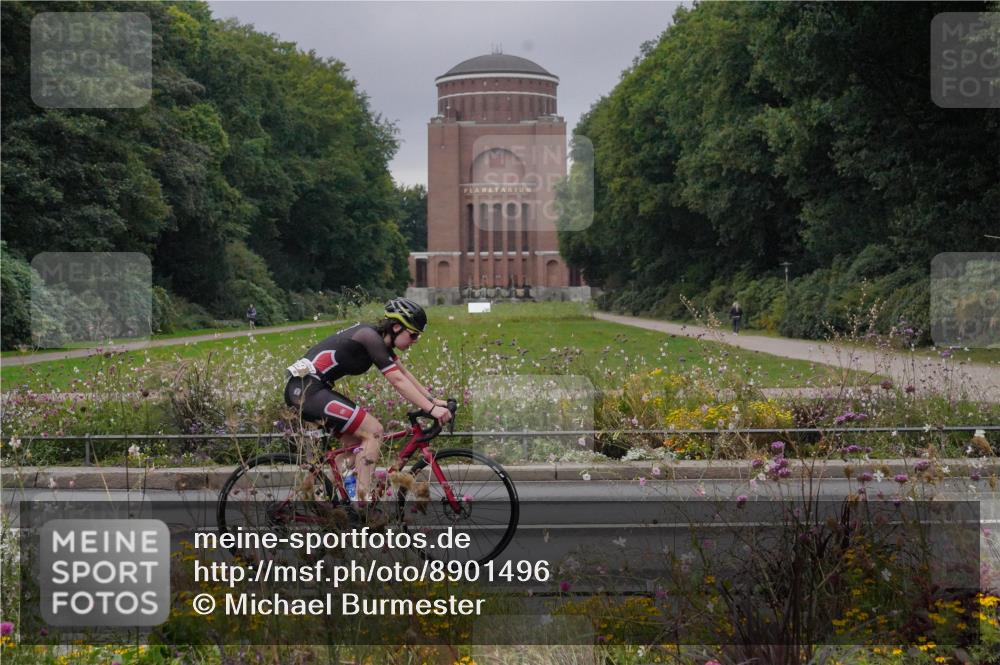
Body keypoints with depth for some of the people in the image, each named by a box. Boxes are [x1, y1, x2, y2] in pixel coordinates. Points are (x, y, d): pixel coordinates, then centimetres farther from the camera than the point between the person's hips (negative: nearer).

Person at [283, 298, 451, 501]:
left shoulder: (379, 338, 14)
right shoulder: (371, 338, -15)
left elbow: (405, 373, 18)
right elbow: (398, 381, -20)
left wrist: (433, 400, 12)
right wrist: (431, 409, -21)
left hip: (302, 389, 10)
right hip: (309, 388, -10)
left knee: (356, 439, 15)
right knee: (373, 431, -12)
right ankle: (363, 499, -14)